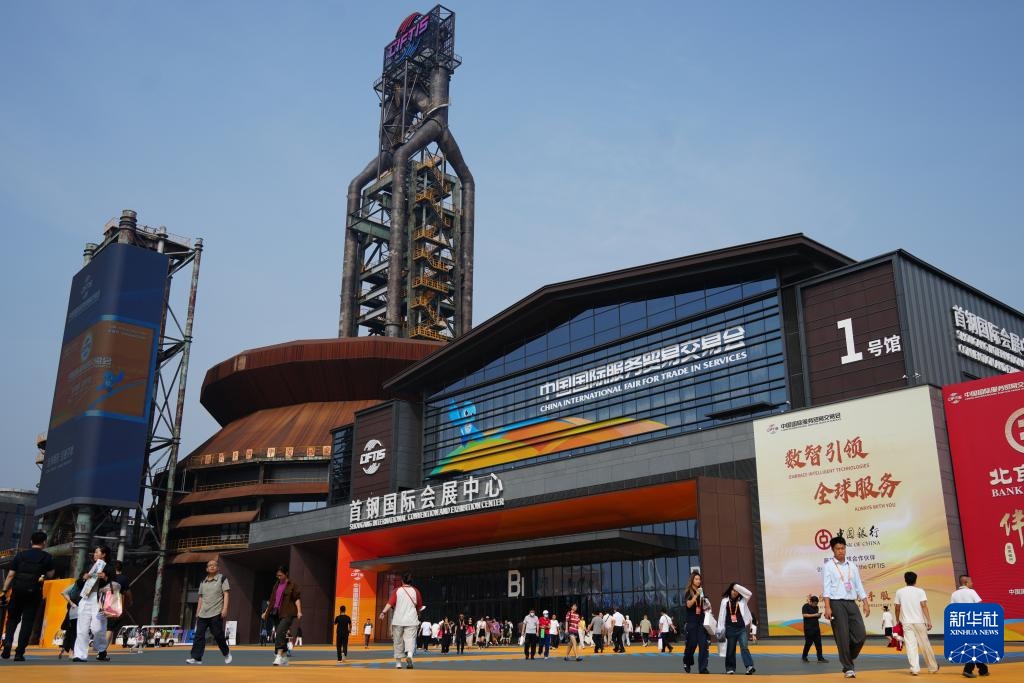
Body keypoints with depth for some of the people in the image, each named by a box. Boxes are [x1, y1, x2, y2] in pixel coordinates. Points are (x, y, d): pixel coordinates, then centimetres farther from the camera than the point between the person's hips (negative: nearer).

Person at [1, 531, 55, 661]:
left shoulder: (20, 555, 7)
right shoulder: (47, 557, 2)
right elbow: (50, 575, 3)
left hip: (17, 590, 2)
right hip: (34, 592, -2)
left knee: (12, 619, 17)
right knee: (27, 621, 2)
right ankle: (19, 653, -2)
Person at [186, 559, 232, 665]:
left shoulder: (222, 578, 1)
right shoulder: (203, 581, 16)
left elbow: (226, 594, -5)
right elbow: (201, 598, 19)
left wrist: (225, 609, -15)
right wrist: (197, 612, 13)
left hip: (216, 613, -5)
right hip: (203, 614, 5)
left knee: (218, 635, -2)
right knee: (199, 635, -4)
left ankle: (226, 652, 18)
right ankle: (196, 658, -3)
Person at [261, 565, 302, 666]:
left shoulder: (292, 585, -1)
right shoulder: (276, 585, 17)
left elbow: (297, 598, -6)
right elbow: (271, 600, 24)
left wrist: (299, 611, -17)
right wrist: (266, 612, 23)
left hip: (287, 614, -7)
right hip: (276, 613, 7)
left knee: (280, 632, -23)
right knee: (280, 635, 8)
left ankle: (279, 656, -29)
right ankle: (284, 658, 17)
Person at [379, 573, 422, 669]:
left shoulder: (397, 591, 2)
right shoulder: (415, 591, 5)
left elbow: (390, 603, -14)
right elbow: (419, 607, 12)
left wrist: (384, 612, -23)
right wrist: (418, 614, 32)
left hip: (398, 620, 1)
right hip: (411, 620, 0)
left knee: (398, 642, 12)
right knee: (410, 639, -5)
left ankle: (398, 662, 17)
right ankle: (409, 655, -33)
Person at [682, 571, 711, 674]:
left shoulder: (702, 592, 14)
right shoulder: (688, 592, -1)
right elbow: (689, 604, -16)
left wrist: (708, 609, 4)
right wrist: (696, 595, -23)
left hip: (702, 621, 4)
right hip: (692, 622, -4)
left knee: (704, 644, -6)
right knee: (691, 644, 1)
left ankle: (703, 668, -7)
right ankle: (686, 663, 25)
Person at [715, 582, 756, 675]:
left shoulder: (742, 600, 5)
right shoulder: (725, 601, 3)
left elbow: (749, 593, -13)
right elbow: (721, 615, 3)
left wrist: (738, 587, -12)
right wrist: (720, 630, 0)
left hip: (741, 628, 0)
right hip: (730, 629, 1)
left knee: (744, 647, -13)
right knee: (730, 649, 7)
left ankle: (749, 666, -21)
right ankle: (730, 668, 16)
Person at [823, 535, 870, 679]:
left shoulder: (852, 566, 13)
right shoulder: (829, 566, -1)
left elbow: (859, 586, 15)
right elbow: (827, 588, -6)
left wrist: (866, 604, 6)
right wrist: (827, 607, -15)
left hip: (852, 603, 4)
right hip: (837, 604, -4)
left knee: (860, 634, -3)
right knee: (843, 637, -4)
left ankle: (848, 659, 21)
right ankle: (848, 668, 6)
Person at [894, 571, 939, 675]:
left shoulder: (899, 592, 5)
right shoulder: (920, 591, -1)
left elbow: (897, 608, 7)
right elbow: (924, 606, -10)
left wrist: (897, 621, 19)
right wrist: (929, 621, -10)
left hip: (906, 622, 1)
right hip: (919, 622, 0)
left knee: (911, 645, -2)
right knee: (925, 645, 10)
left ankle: (915, 668, -12)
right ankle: (933, 667, 23)